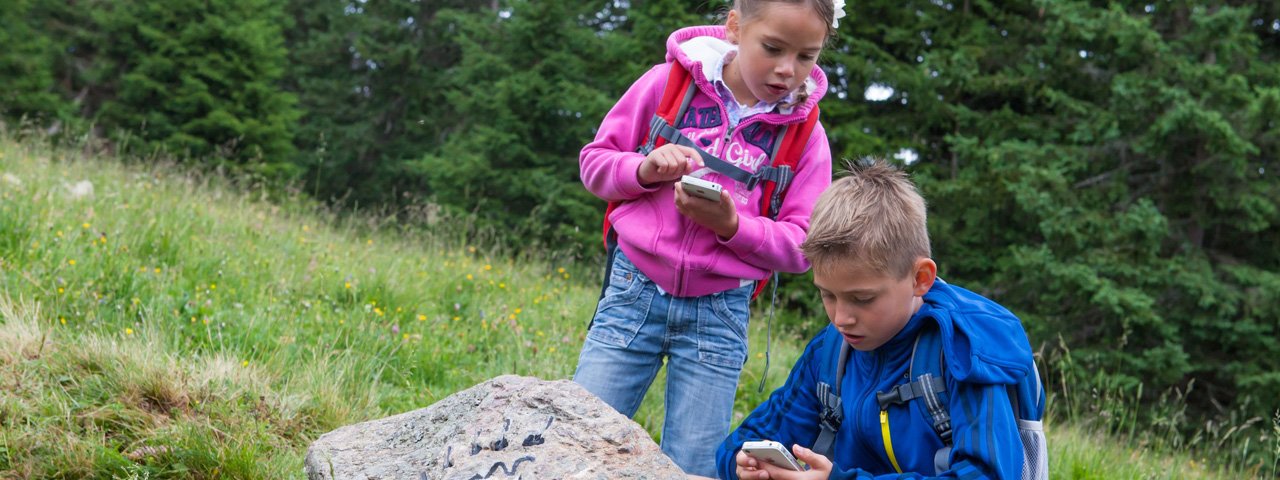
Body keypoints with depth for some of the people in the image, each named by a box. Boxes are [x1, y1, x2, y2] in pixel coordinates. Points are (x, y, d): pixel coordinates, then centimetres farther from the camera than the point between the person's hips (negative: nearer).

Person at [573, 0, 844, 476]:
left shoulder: (804, 133, -1)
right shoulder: (669, 81, -2)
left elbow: (801, 246, 0)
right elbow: (594, 162, 5)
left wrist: (731, 224, -17)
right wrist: (645, 169, -16)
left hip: (720, 314, 1)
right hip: (635, 291, 0)